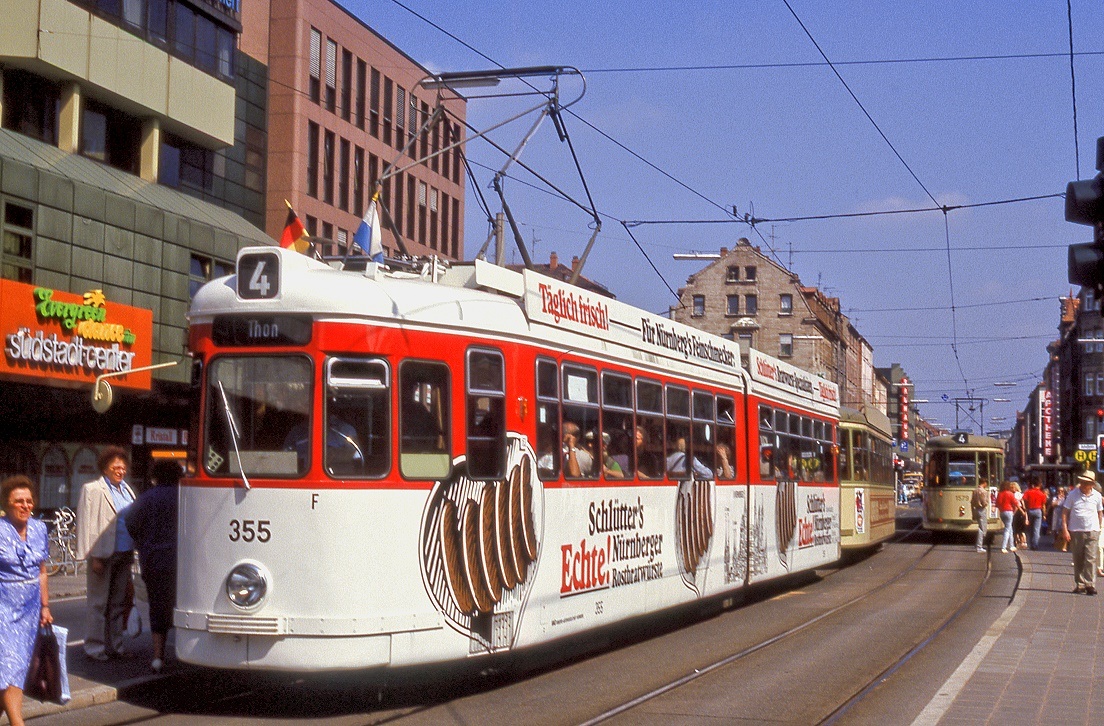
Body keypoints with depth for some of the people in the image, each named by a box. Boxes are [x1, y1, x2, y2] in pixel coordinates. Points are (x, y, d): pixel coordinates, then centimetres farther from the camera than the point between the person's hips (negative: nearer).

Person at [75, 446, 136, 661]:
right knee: (99, 603, -1)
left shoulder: (126, 490, 17)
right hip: (104, 555, -7)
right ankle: (95, 648, 5)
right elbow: (88, 524, -9)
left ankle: (114, 646, 18)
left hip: (124, 554, 7)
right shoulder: (93, 490, -4)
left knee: (118, 602, 11)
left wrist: (131, 554, 13)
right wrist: (95, 558, -15)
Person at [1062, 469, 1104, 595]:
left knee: (1090, 559, -8)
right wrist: (1065, 528, -7)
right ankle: (1079, 584, 17)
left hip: (1092, 532, 0)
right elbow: (1065, 512, 0)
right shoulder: (1073, 494, -1)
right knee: (1078, 560, 8)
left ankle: (1090, 585, -7)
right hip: (1075, 532, 1)